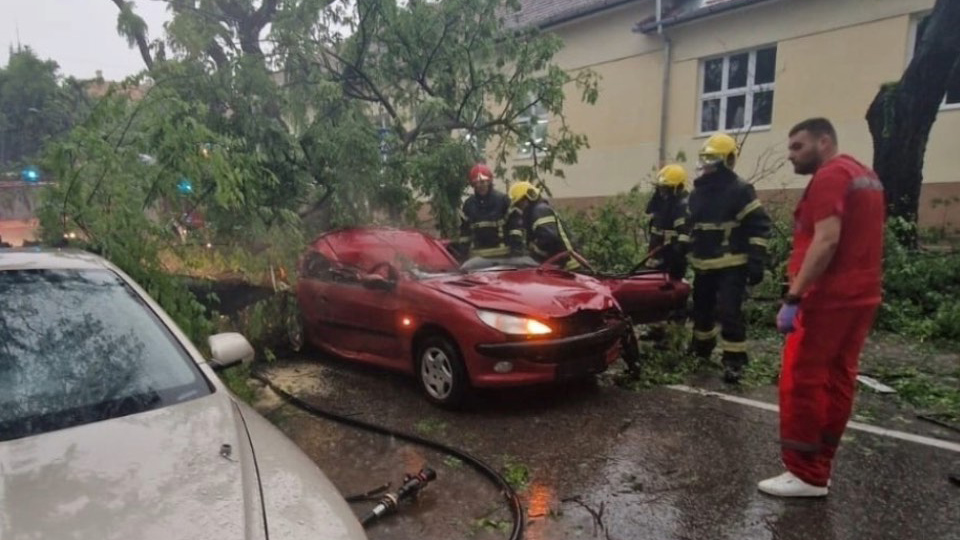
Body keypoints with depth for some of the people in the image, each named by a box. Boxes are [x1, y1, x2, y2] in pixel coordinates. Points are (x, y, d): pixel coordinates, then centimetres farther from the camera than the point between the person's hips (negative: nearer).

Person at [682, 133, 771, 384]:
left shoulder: (740, 190, -8)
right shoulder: (697, 191, 13)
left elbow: (759, 226, -10)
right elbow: (690, 226, 21)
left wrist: (756, 261, -16)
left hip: (731, 265, -7)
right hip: (703, 265, 7)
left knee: (729, 312, -11)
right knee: (701, 308, 17)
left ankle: (733, 360, -1)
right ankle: (701, 348, 37)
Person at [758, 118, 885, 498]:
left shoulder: (830, 176, -11)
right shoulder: (864, 175, 20)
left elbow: (826, 241, -22)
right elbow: (858, 239, 20)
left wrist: (793, 298, -23)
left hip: (830, 296, -10)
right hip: (860, 294, 10)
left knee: (801, 381, -5)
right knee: (838, 380, 10)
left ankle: (805, 474, 1)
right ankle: (819, 467, 18)